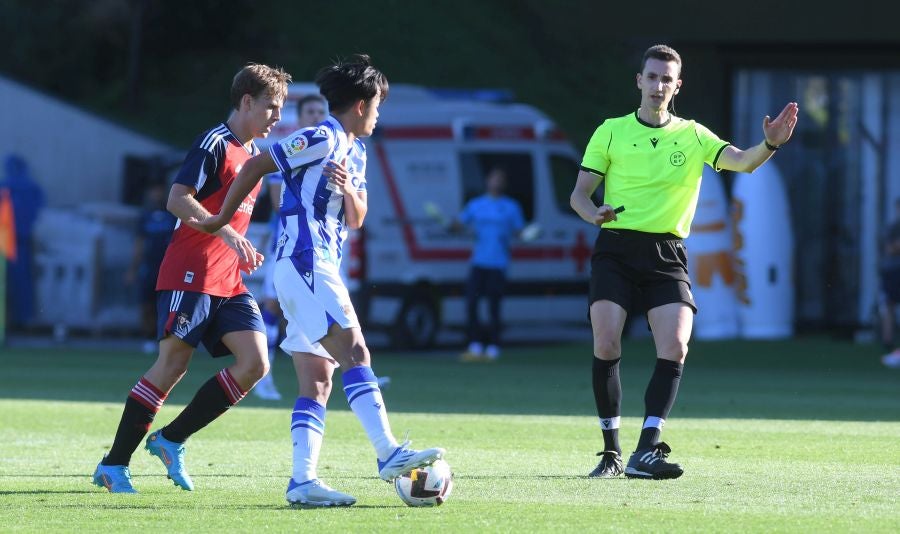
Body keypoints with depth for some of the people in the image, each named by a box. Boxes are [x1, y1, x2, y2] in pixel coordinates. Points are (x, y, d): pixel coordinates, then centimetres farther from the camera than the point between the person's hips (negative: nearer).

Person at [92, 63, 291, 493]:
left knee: (254, 363, -6)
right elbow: (177, 200, -18)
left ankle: (170, 440, 1)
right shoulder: (214, 144, -9)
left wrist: (242, 251, 15)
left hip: (228, 281, 8)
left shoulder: (255, 155, 18)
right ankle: (113, 465, -2)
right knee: (173, 364, -9)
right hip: (190, 275, -8)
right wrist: (227, 234, -26)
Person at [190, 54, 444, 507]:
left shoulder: (355, 153, 20)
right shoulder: (320, 140, -8)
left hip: (320, 270, 10)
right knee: (355, 354, -18)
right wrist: (222, 219, 2)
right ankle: (389, 453, -26)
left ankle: (302, 481, -2)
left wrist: (350, 192, -4)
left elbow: (355, 221, 18)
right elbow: (254, 167, -7)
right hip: (304, 262, -10)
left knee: (317, 383, 3)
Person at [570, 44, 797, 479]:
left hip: (667, 255, 1)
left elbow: (742, 162, -6)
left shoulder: (693, 136, 9)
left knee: (674, 347, -16)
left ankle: (646, 452, -16)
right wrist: (592, 212, -18)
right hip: (616, 250, -1)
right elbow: (579, 193, 6)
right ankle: (611, 451, 0)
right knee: (606, 345, -13)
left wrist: (770, 145, -28)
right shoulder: (611, 132, 8)